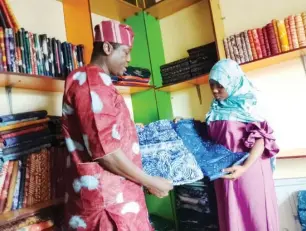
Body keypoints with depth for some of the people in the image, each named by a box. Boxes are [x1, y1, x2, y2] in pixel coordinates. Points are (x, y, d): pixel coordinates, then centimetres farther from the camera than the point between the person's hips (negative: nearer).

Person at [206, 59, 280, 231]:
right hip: (225, 171, 5)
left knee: (254, 214, 4)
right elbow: (209, 138, 13)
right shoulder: (216, 110, 10)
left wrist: (244, 167, -26)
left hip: (249, 169, -5)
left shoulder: (246, 105, -7)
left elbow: (261, 138, -14)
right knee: (232, 216, 12)